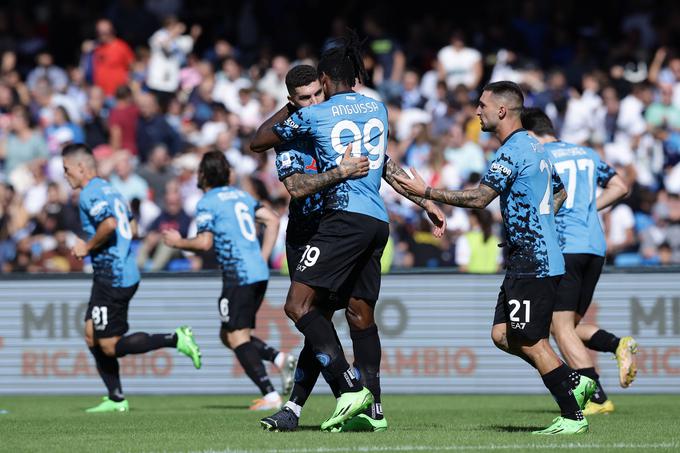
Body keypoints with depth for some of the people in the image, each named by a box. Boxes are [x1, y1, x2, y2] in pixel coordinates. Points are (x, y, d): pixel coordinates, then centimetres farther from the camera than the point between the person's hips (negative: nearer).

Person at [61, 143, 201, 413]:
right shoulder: (108, 189, 17)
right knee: (92, 335, 11)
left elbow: (109, 224, -30)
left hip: (113, 278, -10)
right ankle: (116, 399, 11)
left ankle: (175, 339, -8)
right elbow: (130, 227, 24)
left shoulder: (90, 194, -13)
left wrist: (87, 247, -14)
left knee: (110, 346, -6)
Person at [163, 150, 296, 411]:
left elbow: (205, 243, -13)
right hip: (259, 273, 8)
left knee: (237, 338, -5)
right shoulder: (241, 196, 19)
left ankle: (270, 396, -15)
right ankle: (279, 358, -3)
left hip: (238, 275, -8)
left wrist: (178, 242, 5)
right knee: (228, 335, 17)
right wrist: (263, 258, 17)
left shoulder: (207, 203, -5)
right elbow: (272, 220, 15)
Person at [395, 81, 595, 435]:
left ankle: (572, 416, -2)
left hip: (533, 264, -10)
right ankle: (574, 382, 12)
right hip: (527, 260, 10)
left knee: (532, 340, -6)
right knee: (502, 335, 9)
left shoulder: (513, 151, -15)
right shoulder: (534, 147, 16)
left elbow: (479, 198, -19)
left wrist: (426, 192, -13)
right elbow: (559, 193, 28)